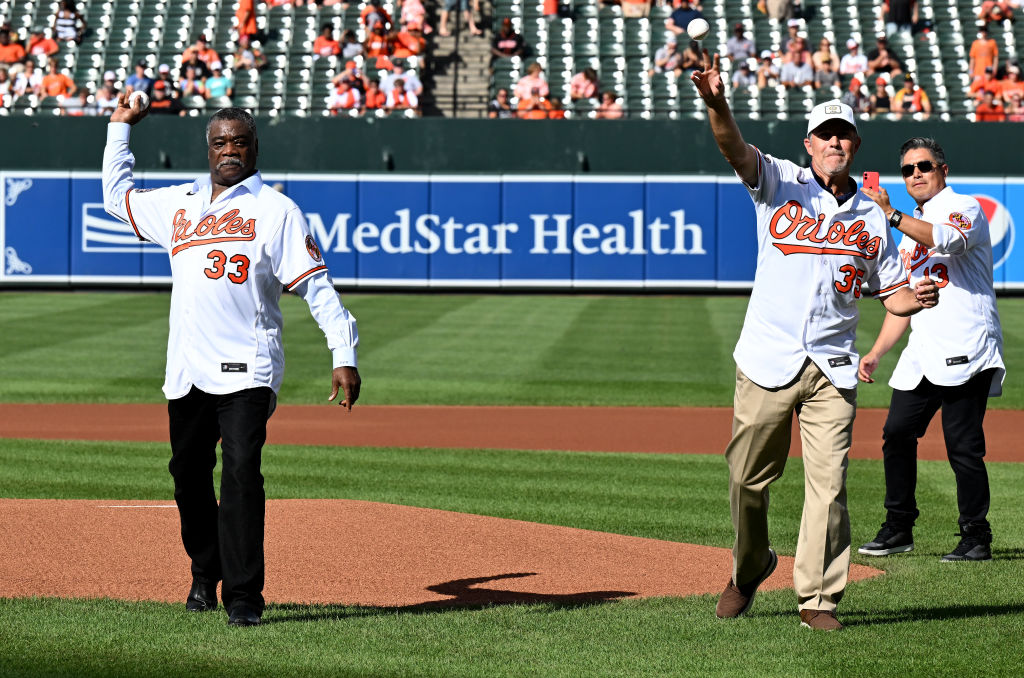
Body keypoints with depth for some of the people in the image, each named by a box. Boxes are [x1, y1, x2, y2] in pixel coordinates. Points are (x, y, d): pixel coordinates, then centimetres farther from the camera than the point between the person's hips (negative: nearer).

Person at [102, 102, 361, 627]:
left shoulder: (277, 210, 5)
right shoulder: (178, 204, 19)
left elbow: (317, 286, 0)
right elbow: (117, 197, 36)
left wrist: (344, 356, -9)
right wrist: (119, 128, 34)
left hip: (247, 369, -5)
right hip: (186, 368, 5)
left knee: (241, 471, -16)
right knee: (189, 475, 9)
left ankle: (243, 596, -14)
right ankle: (205, 575, 28)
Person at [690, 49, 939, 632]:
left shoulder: (872, 217, 13)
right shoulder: (780, 184, 3)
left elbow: (892, 292, 18)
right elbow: (735, 148, -15)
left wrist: (919, 298, -6)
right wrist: (717, 103, -35)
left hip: (832, 368, 2)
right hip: (768, 362, -2)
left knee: (828, 483, -5)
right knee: (749, 477, 5)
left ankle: (818, 599, 1)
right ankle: (750, 568, 29)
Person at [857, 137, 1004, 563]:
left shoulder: (964, 208, -2)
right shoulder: (911, 231, 23)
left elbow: (946, 240, -28)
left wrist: (891, 215, -33)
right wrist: (876, 352, 17)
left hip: (965, 351, -8)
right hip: (921, 356, 8)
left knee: (962, 445, -10)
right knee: (897, 434, 6)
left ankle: (976, 539, -3)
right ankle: (898, 529, 17)